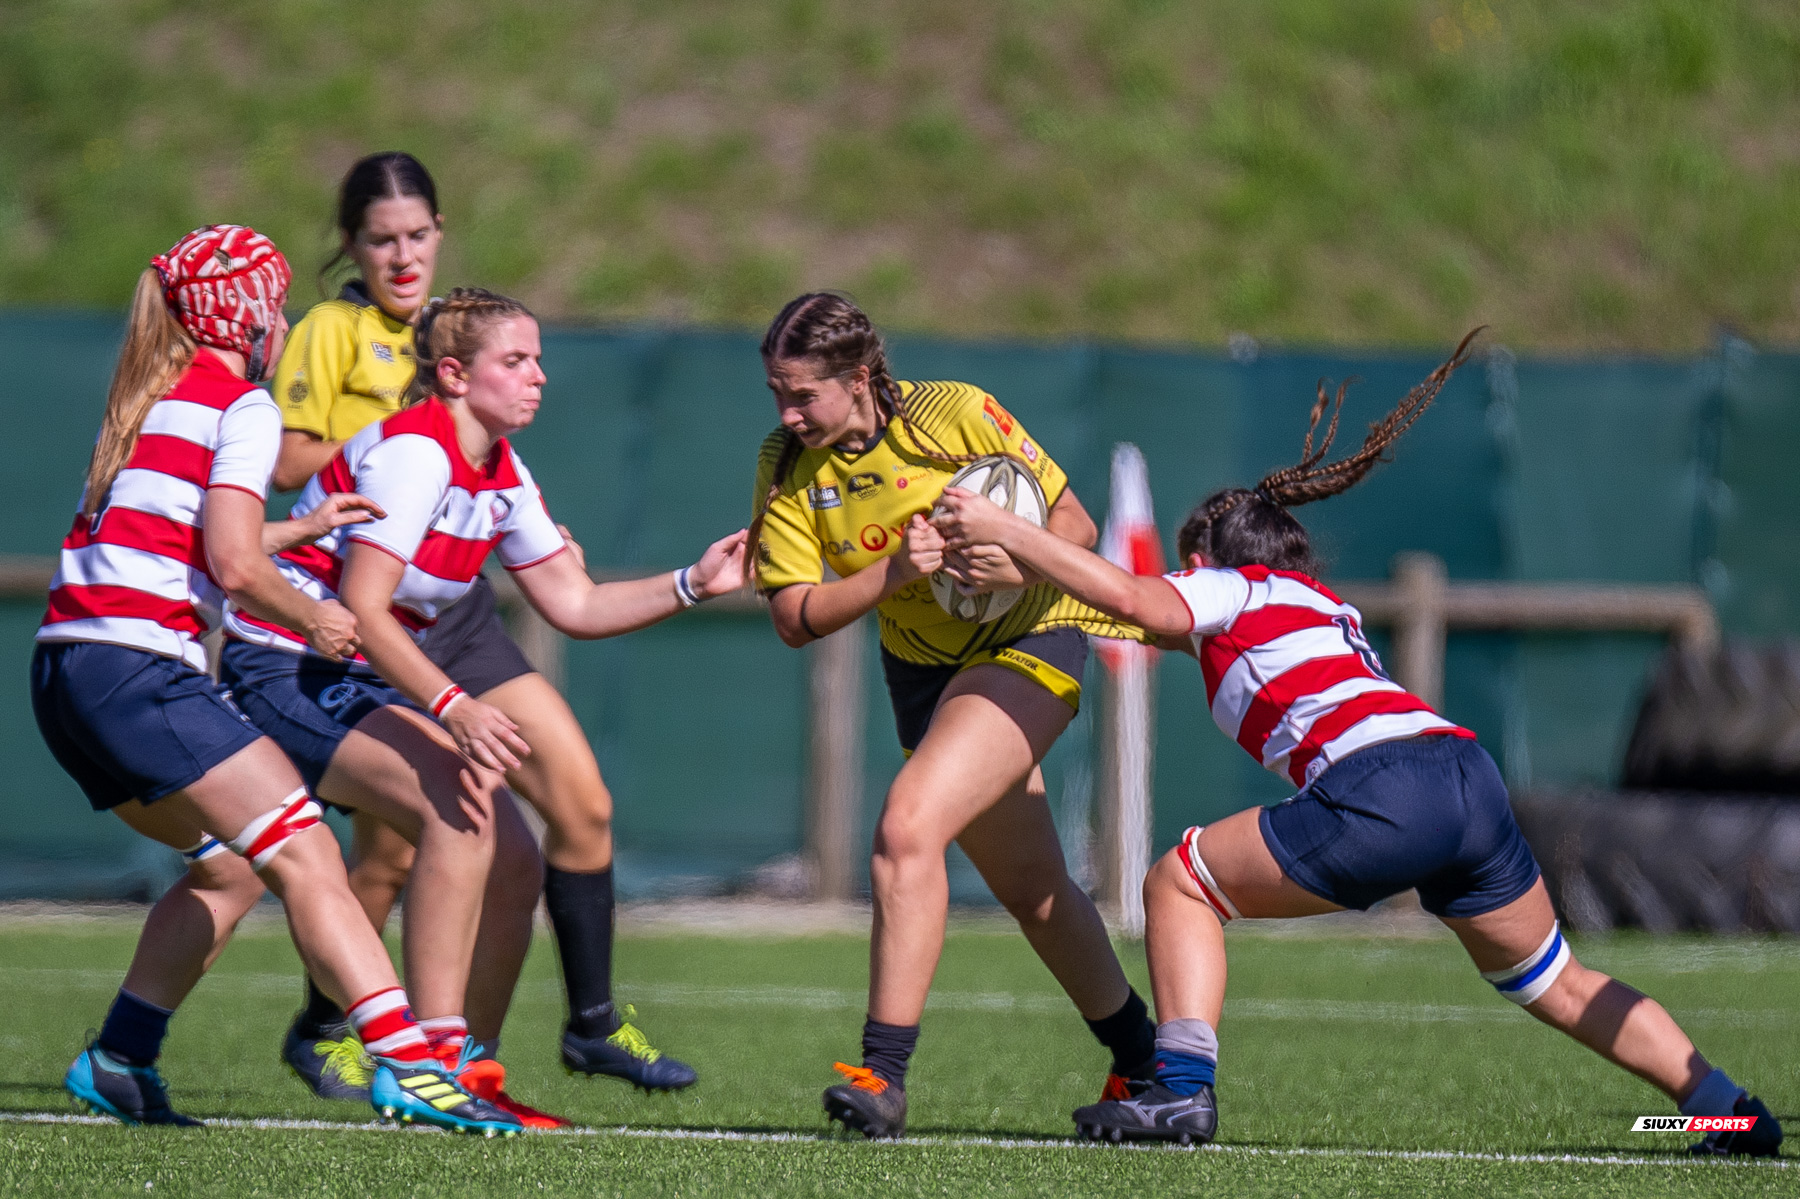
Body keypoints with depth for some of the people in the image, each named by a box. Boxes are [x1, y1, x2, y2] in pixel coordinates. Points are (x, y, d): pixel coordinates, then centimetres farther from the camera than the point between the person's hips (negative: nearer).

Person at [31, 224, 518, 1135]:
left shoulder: (149, 399, 23)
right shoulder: (242, 405, -3)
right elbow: (234, 566, -13)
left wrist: (302, 528, 37)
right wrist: (312, 619, 4)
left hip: (68, 661, 9)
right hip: (139, 667, -9)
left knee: (232, 862, 19)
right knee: (305, 852, -13)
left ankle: (118, 1060, 15)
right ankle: (405, 1062, -25)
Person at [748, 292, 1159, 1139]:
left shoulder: (956, 415, -19)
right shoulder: (787, 464, -7)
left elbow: (1074, 524, -11)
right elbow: (795, 618, -12)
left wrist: (1021, 565, -32)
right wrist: (894, 570, -26)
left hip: (1032, 639, -6)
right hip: (926, 665, 6)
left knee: (908, 825, -25)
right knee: (1029, 887, 14)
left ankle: (884, 1074, -26)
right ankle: (1138, 1059, 34)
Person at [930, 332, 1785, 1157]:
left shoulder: (1235, 589, 15)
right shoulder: (1325, 607, 36)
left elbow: (1131, 597, -1)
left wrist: (1000, 531, 4)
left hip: (1379, 795, -7)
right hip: (1470, 774, 7)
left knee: (1178, 884, 8)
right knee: (1559, 987, 21)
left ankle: (1183, 1089, -6)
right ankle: (1730, 1110, 13)